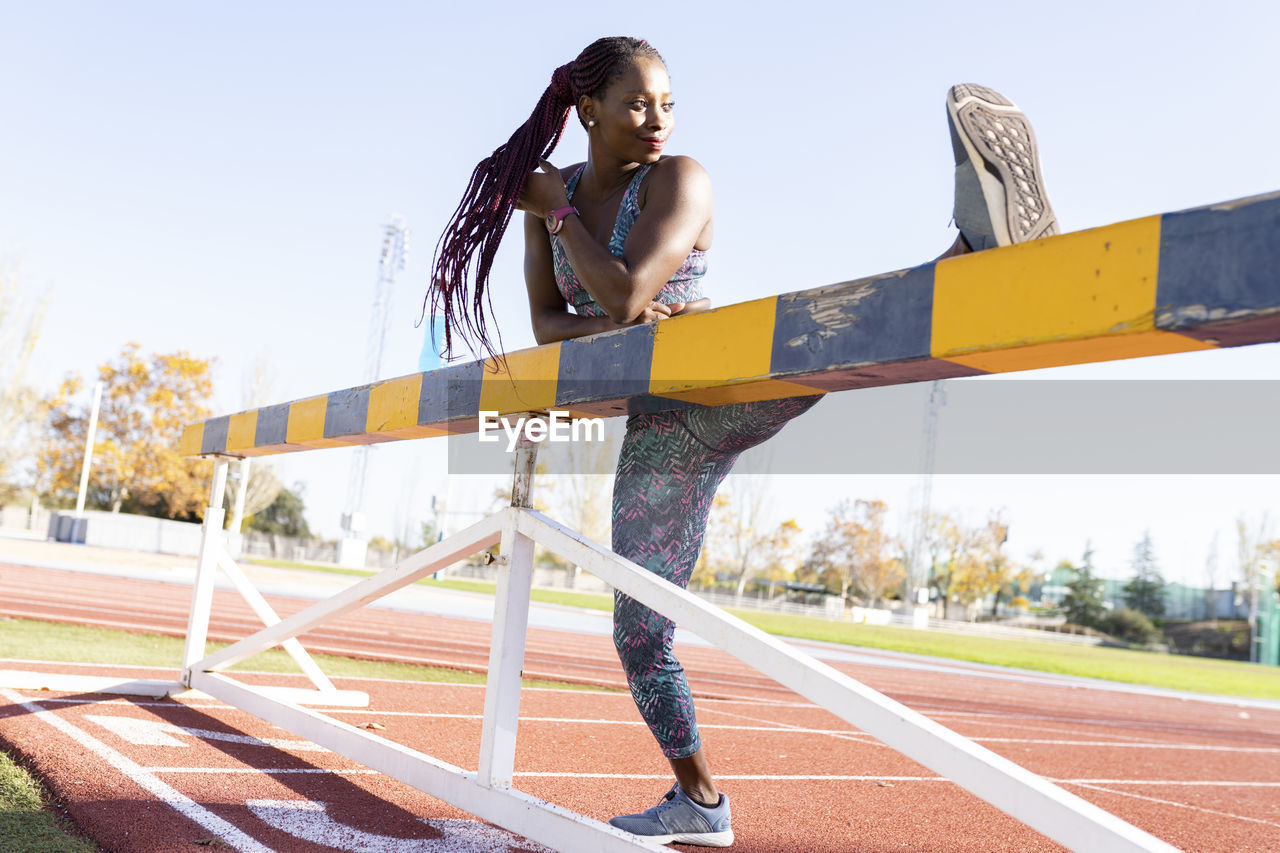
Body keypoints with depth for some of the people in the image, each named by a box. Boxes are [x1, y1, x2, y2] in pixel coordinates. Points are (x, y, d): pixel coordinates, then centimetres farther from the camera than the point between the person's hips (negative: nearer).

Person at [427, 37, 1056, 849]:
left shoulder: (678, 178, -9)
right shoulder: (553, 193, 7)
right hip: (659, 433, 5)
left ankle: (982, 242, -64)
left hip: (727, 393, -5)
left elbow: (625, 295, -20)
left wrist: (559, 212, -9)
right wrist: (606, 326, -15)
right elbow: (547, 324, 5)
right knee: (640, 636, 7)